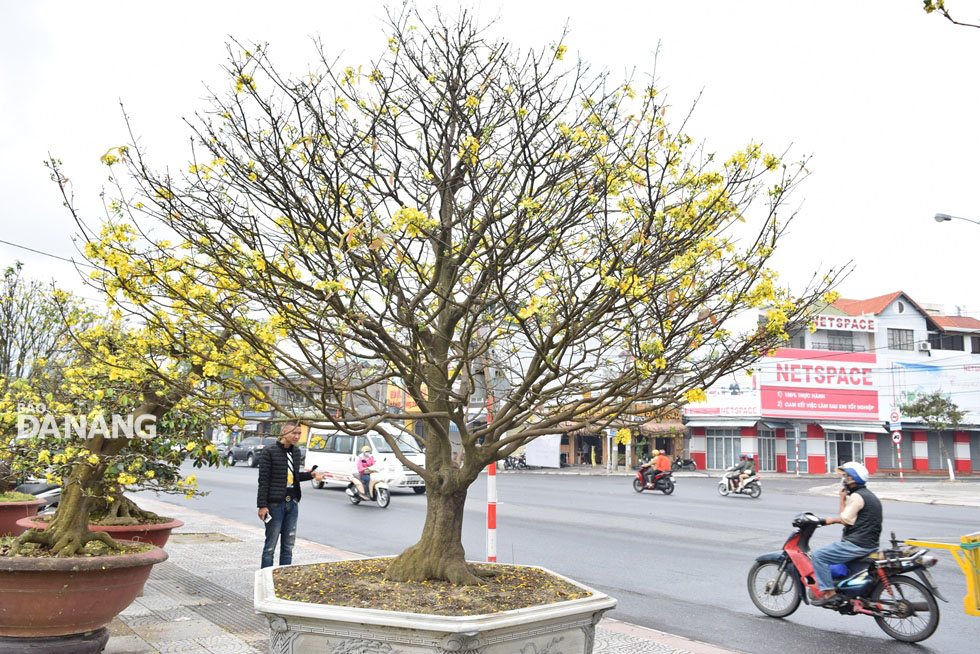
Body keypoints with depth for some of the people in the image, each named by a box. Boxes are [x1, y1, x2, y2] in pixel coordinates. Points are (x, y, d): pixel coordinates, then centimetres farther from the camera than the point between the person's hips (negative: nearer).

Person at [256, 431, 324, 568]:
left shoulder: (296, 451, 9)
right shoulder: (268, 452, -10)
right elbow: (263, 480, -10)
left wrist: (311, 475, 1)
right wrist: (262, 505, -14)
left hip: (292, 504, 6)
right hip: (275, 504, -6)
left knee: (288, 545, 10)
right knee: (270, 545, 2)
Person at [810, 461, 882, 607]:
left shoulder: (856, 496, -15)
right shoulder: (869, 495, 17)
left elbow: (846, 520, -13)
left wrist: (842, 500, -6)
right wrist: (834, 520, 21)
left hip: (856, 545, -11)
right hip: (871, 544, 11)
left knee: (818, 555, -9)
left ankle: (829, 593, -13)